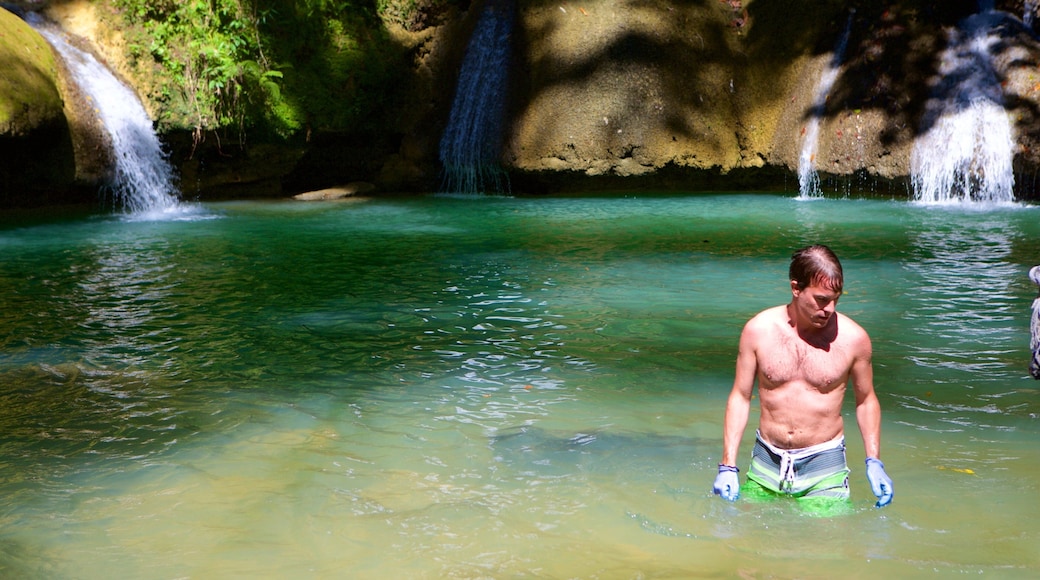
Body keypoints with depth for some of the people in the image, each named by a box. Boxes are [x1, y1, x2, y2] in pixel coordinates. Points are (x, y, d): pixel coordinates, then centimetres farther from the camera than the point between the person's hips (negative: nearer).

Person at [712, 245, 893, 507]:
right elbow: (740, 397, 1)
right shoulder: (758, 330, -6)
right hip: (766, 464, 1)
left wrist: (874, 462, -1)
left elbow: (866, 400, 8)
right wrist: (728, 466, -4)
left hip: (824, 465, -1)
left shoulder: (853, 338, -7)